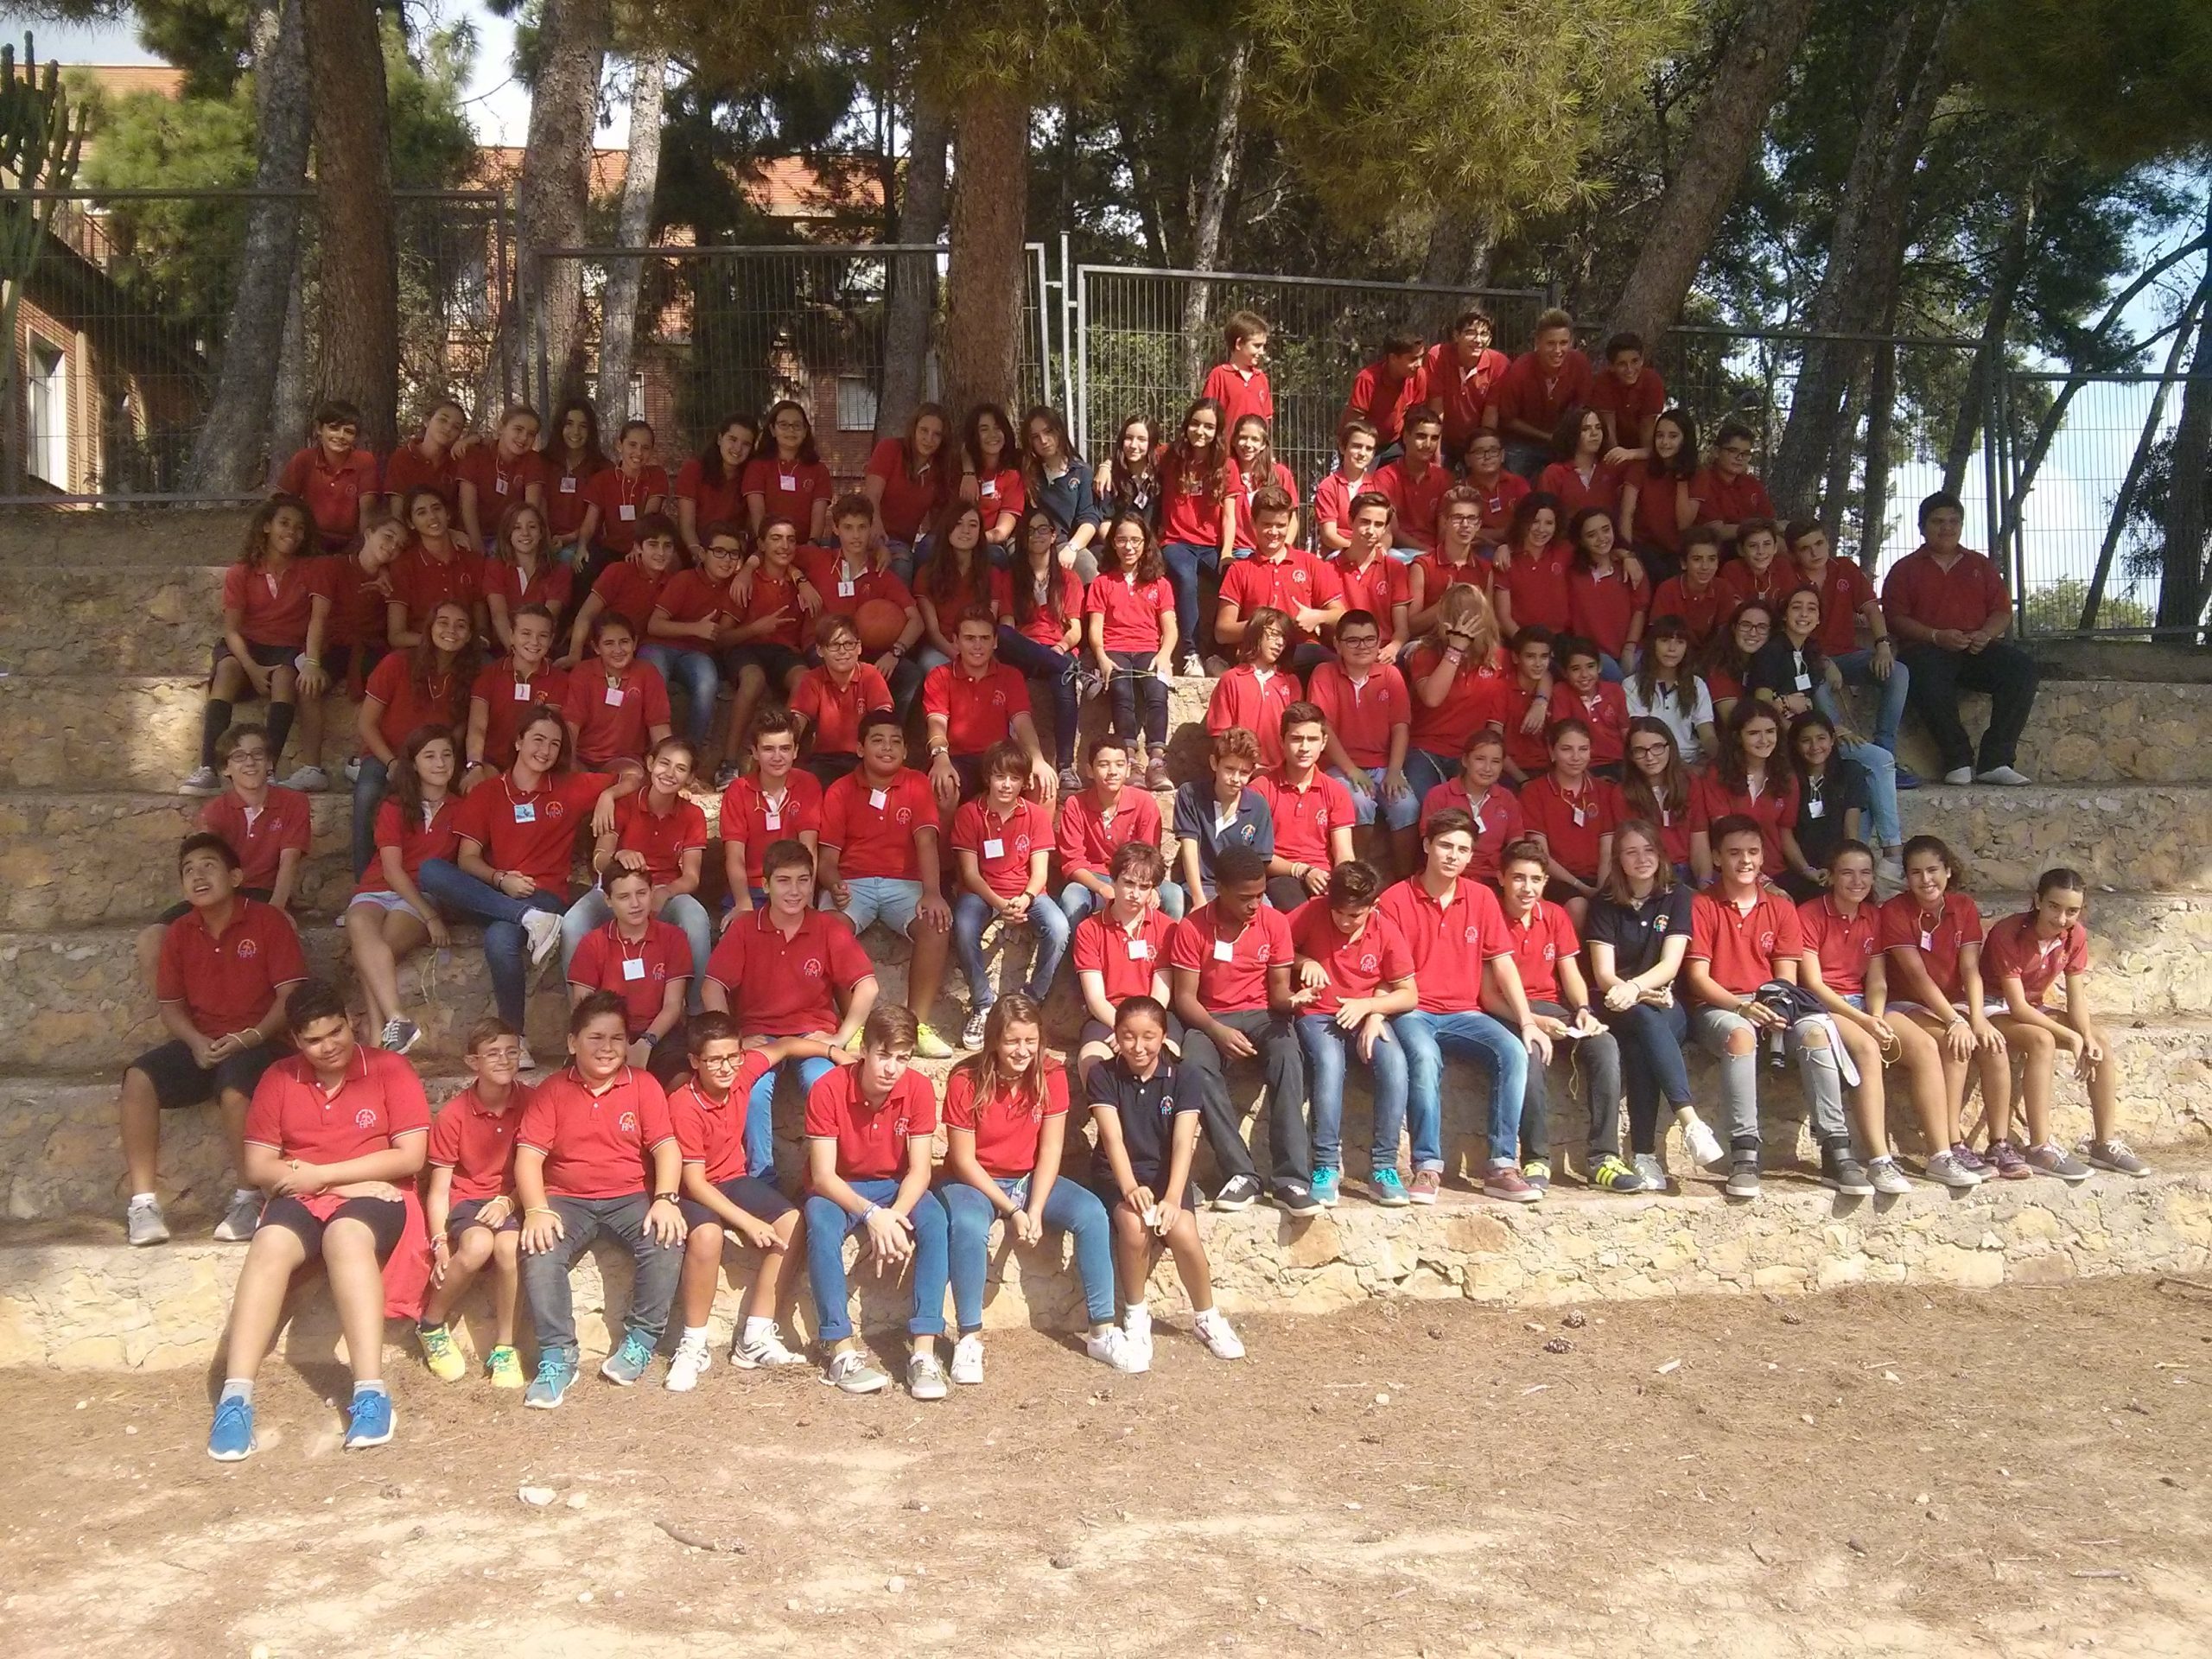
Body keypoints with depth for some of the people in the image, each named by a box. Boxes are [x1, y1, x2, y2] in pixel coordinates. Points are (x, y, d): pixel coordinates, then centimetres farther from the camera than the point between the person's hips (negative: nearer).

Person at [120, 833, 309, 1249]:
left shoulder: (267, 921, -3)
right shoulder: (179, 933, 10)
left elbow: (291, 994, -7)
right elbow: (171, 1007, 11)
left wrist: (251, 1037, -20)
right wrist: (197, 1042, -9)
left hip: (254, 1043, -4)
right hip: (200, 1045, 4)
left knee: (234, 1090, -36)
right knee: (139, 1078, -23)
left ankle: (248, 1199, -16)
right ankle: (143, 1204, -23)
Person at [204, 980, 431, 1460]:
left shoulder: (389, 1070, 2)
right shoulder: (278, 1080, 10)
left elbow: (410, 1155, -6)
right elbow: (257, 1165, 5)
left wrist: (321, 1174, -9)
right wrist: (349, 1183, -8)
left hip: (373, 1197, -3)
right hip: (300, 1199, 3)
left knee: (346, 1236, -37)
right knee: (270, 1246, -31)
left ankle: (370, 1391, -44)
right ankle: (236, 1397, -38)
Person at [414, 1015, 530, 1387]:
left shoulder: (529, 1103, -4)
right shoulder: (453, 1115, -7)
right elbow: (438, 1189, -4)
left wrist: (507, 1202, -16)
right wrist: (441, 1243, -15)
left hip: (511, 1200, 1)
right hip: (466, 1199, -1)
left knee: (509, 1246, -33)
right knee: (478, 1245, -34)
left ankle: (503, 1346, -14)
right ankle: (431, 1328, -7)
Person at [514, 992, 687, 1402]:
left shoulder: (644, 1086, 3)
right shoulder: (551, 1091, 3)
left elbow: (666, 1147, -5)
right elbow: (529, 1155, -4)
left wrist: (666, 1199, -23)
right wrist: (537, 1210, -21)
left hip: (630, 1196, 0)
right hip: (567, 1199, 0)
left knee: (667, 1240, -28)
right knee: (540, 1251, -28)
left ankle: (641, 1340, -13)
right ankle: (557, 1356, -21)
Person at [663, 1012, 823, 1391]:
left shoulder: (742, 1074, -9)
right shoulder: (684, 1106, -25)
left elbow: (782, 1047, 12)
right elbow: (694, 1181, -25)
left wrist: (835, 1052, 7)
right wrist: (749, 1222, -30)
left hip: (734, 1180, 6)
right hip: (692, 1190, -6)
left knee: (790, 1221, -17)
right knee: (706, 1235, -38)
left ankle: (754, 1338, -13)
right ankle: (693, 1346, -21)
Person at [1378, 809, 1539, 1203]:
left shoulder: (1481, 898, 9)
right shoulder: (1396, 900, -3)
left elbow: (1502, 963, 6)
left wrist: (1528, 1023, -4)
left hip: (1463, 1014, 4)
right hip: (1413, 1012, -4)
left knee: (1515, 1051, -24)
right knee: (1425, 1056, -36)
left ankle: (1502, 1166, -20)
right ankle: (1427, 1167, -29)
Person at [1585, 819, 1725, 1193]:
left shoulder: (1677, 896, 6)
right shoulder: (1605, 904, 6)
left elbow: (1670, 965, -6)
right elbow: (1603, 973, -5)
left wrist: (1634, 988, -26)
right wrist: (1635, 994, -25)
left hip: (1668, 1007, 1)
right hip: (1619, 1009, -1)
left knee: (1639, 1046, -36)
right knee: (1647, 1020, -37)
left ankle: (1644, 1152, -44)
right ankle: (1690, 1121, -50)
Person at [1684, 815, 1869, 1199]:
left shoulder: (1781, 908, 14)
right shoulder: (1702, 906, 3)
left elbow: (1786, 977, 7)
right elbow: (1697, 976, -5)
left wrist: (1779, 1006, -16)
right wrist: (1743, 1007, -19)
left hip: (1771, 1005, 3)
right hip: (1717, 1007, -3)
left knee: (1815, 1030, -29)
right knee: (1741, 1034, -38)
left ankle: (1836, 1153, -30)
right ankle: (1743, 1155, -39)